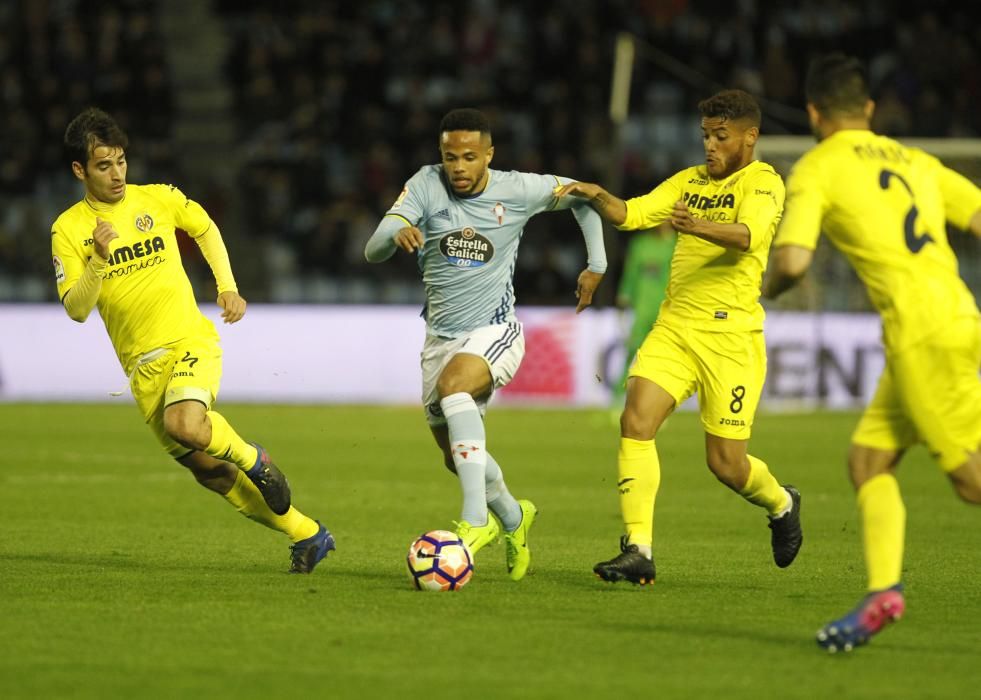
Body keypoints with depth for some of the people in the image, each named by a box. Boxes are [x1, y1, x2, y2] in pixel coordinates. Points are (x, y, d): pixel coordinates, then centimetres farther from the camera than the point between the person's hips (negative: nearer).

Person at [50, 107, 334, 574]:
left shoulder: (159, 199, 0)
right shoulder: (68, 230, -3)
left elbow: (205, 228, 20)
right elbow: (76, 309, -9)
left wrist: (228, 287, 11)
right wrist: (98, 260, -24)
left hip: (190, 341, -2)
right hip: (142, 364, 2)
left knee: (185, 424, -33)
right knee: (207, 470, 4)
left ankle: (252, 459, -2)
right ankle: (306, 535, 18)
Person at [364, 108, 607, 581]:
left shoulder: (516, 191, -10)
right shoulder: (426, 186, -9)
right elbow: (372, 252, -18)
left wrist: (596, 265, 6)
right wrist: (396, 234, -41)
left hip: (495, 332, -4)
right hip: (440, 337, 4)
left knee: (452, 383, -36)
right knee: (457, 457, 11)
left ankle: (475, 521, -38)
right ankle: (512, 517, 43)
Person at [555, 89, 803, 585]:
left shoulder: (762, 182, -6)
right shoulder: (689, 181, 15)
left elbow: (749, 234, -25)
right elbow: (632, 214, 7)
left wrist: (698, 226, -45)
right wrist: (598, 197, -15)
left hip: (731, 335, -5)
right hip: (674, 326, 5)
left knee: (726, 462, 0)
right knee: (636, 420, -16)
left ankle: (781, 504, 34)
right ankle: (638, 551, -15)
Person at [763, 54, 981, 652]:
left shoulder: (817, 168, 1)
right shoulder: (915, 162, 20)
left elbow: (793, 261, -10)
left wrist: (770, 288, 11)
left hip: (924, 333, -7)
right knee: (869, 458, 12)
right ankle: (883, 591, 3)